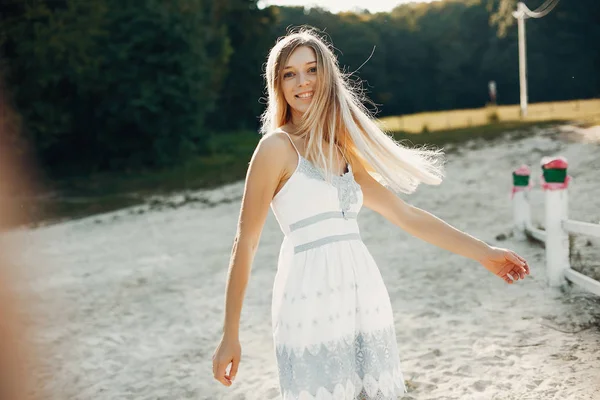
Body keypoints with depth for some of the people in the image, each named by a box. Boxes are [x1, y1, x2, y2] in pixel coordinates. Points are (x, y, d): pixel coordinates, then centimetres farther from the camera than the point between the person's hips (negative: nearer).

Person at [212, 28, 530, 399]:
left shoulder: (343, 150, 15)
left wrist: (484, 253, 21)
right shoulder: (277, 147, -3)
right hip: (313, 303, -6)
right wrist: (230, 336, -5)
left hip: (366, 296, 6)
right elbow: (246, 243, -4)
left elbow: (405, 214, 21)